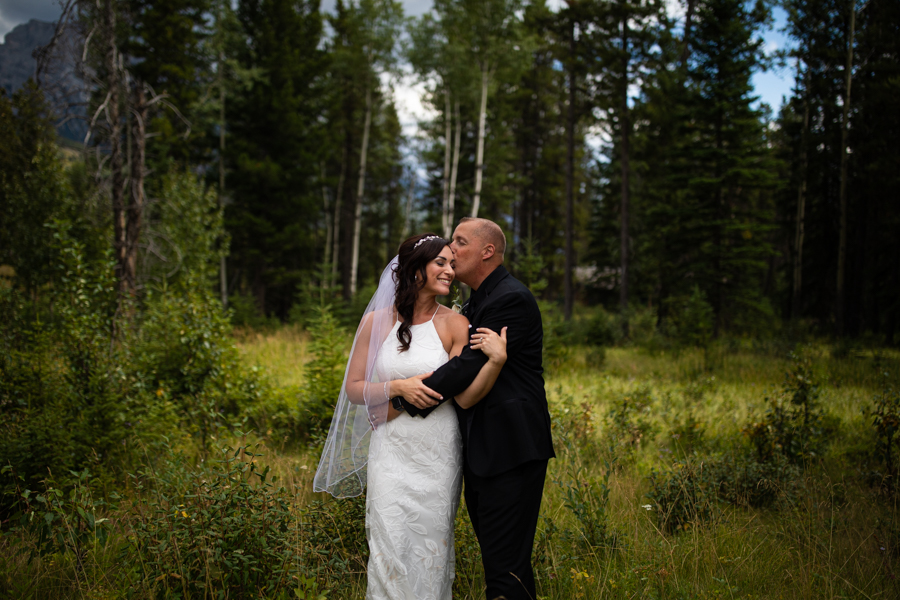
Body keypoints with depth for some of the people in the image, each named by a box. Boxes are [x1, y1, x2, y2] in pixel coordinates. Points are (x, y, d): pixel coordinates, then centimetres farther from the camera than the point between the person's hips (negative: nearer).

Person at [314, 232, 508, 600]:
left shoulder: (454, 325, -3)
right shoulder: (377, 321, 1)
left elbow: (466, 396, -11)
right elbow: (354, 387, 4)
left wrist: (496, 360, -27)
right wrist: (400, 386, -12)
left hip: (437, 455, 0)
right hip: (391, 450, 1)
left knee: (431, 547, 5)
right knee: (390, 546, 1)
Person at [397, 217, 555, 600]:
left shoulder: (511, 300, -13)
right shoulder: (475, 303, 19)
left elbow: (470, 366, -19)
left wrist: (402, 401, -14)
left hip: (509, 452, -10)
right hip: (482, 453, 10)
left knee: (505, 569, -7)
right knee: (499, 558, 16)